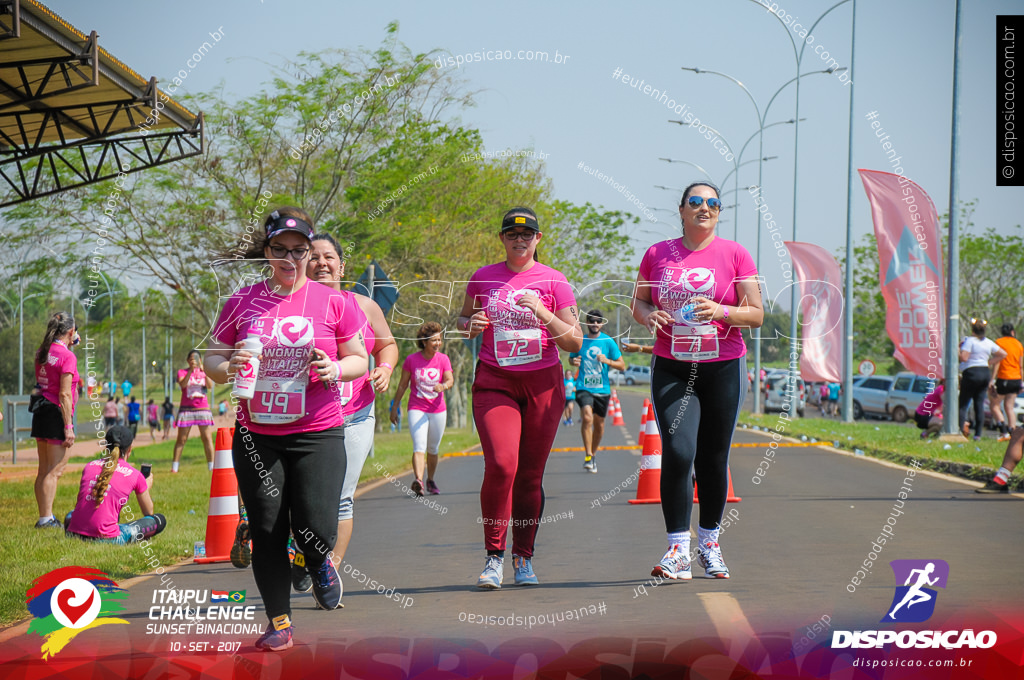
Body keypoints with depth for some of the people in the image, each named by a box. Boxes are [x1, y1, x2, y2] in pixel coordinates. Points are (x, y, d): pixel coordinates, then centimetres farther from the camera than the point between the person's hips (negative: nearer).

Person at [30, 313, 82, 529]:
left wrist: (69, 345, 26)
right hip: (57, 414, -8)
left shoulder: (42, 352, 8)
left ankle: (45, 517, 18)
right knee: (55, 471, -4)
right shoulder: (67, 356, -14)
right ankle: (45, 519, -5)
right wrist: (68, 427, -17)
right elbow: (65, 395, -18)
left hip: (41, 413, 8)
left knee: (44, 470, 13)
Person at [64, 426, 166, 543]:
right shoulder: (134, 475, 2)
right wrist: (147, 488, 37)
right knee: (160, 520, 8)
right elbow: (149, 513, 17)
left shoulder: (89, 466, 14)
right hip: (106, 540, -5)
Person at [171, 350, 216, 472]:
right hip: (186, 409, -2)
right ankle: (174, 466, 1)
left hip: (203, 408, 2)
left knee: (207, 438, -3)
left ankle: (211, 466, 2)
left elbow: (210, 386, -4)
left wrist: (204, 372, -17)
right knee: (181, 439, -3)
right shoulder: (182, 372, 7)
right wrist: (190, 370, -24)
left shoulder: (204, 373, 12)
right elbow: (182, 384, -13)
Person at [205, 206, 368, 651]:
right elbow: (212, 359, 11)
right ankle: (279, 623, 17)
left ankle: (319, 563, 24)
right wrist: (228, 368, -12)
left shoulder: (331, 302, 2)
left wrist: (335, 370, -13)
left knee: (315, 529, -13)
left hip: (317, 434, -2)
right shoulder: (242, 302, 6)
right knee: (266, 533, 3)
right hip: (256, 436, 2)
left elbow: (360, 359, 8)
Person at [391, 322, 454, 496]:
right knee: (419, 447, -19)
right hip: (416, 409, -2)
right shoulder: (411, 360, -2)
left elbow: (450, 380, -11)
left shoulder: (443, 359, 2)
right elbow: (402, 385, 5)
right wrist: (394, 407, 7)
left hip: (438, 410, 2)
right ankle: (418, 481, -34)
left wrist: (443, 386, -34)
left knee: (433, 449, 14)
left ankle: (431, 480, 33)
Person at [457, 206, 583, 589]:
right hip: (494, 382, 0)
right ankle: (494, 556, -7)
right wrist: (471, 324, -1)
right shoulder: (483, 278, 7)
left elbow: (575, 342, 1)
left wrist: (543, 314, -14)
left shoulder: (553, 281, 3)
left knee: (530, 475, 2)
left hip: (542, 384, 0)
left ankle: (523, 558, 16)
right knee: (501, 465, -18)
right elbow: (463, 319, 23)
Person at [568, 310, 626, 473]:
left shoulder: (608, 342, 1)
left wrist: (607, 361, -15)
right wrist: (574, 361, -5)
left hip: (602, 389, 2)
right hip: (584, 387, -2)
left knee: (599, 424, 10)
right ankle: (588, 456, -17)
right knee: (587, 418, -23)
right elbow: (571, 358, 19)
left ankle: (593, 453, 33)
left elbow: (622, 365, 3)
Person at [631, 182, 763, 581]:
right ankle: (678, 551, -12)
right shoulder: (657, 254, 7)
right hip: (671, 369, 0)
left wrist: (720, 311, -18)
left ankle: (710, 543, 22)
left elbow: (756, 315, 0)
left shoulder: (734, 255, 1)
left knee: (713, 458, 5)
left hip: (723, 368, 0)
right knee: (677, 453, -14)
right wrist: (649, 315, -7)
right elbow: (638, 303, 16)